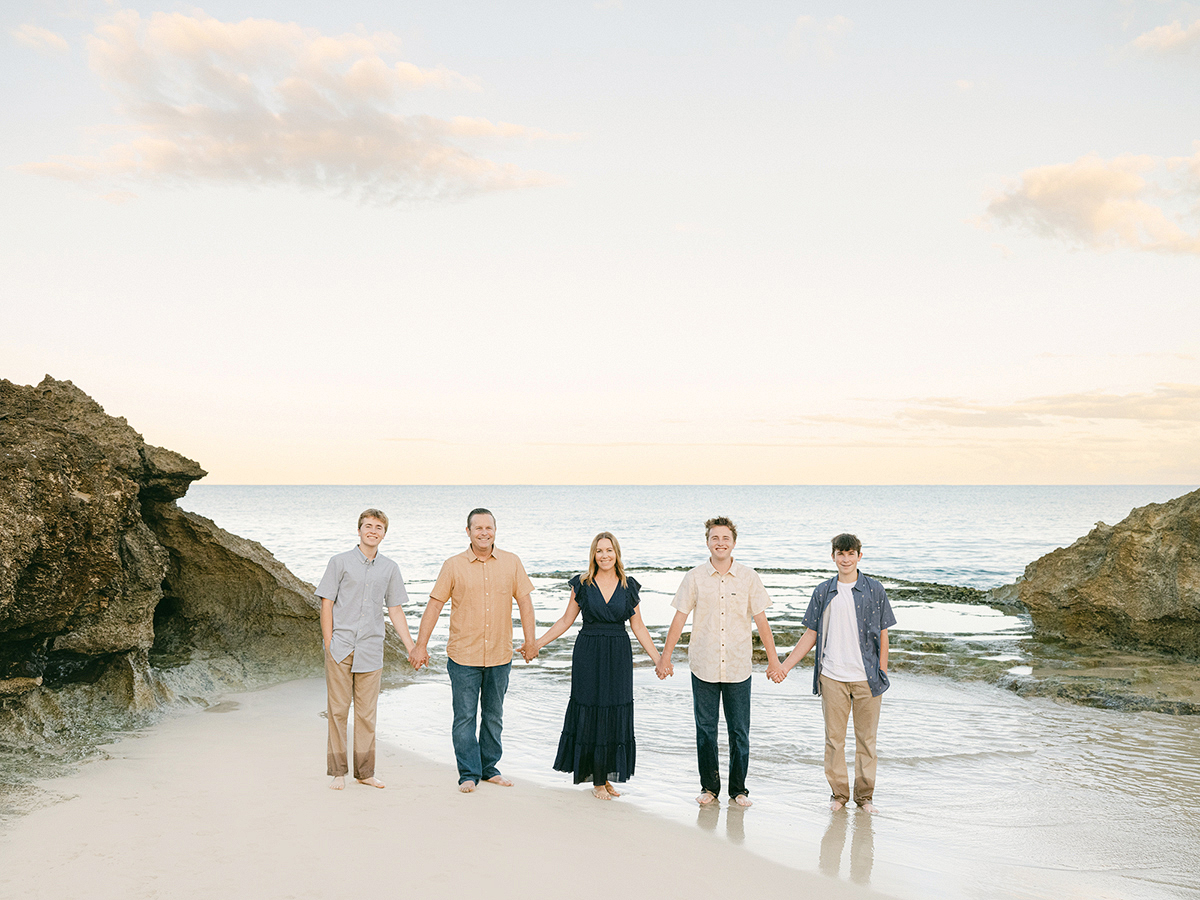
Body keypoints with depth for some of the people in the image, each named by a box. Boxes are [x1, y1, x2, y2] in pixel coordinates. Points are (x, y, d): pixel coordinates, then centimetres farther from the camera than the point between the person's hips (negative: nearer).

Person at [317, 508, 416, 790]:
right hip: (340, 647, -2)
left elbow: (395, 610, 13)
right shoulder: (340, 562, 2)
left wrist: (412, 647, 8)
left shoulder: (390, 568, 10)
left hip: (370, 650, 2)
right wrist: (329, 644, -6)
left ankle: (365, 772, 16)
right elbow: (326, 603, 1)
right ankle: (338, 771, 12)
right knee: (338, 710, 2)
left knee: (367, 714, 6)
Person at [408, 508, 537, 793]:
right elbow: (434, 606, -1)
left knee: (494, 716, 13)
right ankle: (469, 773, 13)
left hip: (500, 655, 2)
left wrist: (530, 641, 4)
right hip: (463, 656, -2)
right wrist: (421, 646, -2)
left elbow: (524, 601, 6)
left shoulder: (512, 563, 2)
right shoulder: (453, 566, -3)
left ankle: (489, 768, 27)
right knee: (465, 716, 1)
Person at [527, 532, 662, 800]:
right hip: (588, 656, -1)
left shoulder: (628, 586, 3)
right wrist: (537, 644, 1)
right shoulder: (582, 585, 0)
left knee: (615, 715, 4)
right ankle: (597, 780, 14)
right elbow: (566, 621, 6)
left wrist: (658, 659, 2)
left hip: (619, 657, 1)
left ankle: (606, 776, 19)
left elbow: (638, 627, 6)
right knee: (590, 714, 1)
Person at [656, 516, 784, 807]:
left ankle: (738, 789, 20)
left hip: (738, 666, 0)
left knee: (739, 731, 6)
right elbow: (679, 619, 3)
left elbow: (761, 622, 3)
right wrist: (665, 657, 2)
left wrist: (773, 661, 1)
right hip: (703, 666, 0)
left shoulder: (748, 577, 1)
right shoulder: (695, 577, 0)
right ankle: (709, 787, 21)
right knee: (705, 729, 7)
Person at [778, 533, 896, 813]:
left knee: (866, 737, 6)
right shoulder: (823, 592, 6)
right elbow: (811, 634, 10)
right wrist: (785, 665, 5)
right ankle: (838, 793, 19)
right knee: (834, 737, 5)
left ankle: (865, 794, 19)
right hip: (832, 677, 1)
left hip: (867, 678, -1)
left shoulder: (874, 590, 3)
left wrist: (882, 673, 0)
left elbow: (883, 634, 5)